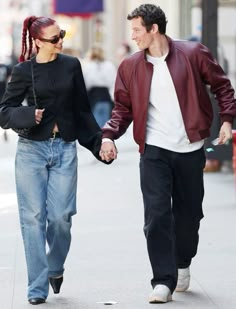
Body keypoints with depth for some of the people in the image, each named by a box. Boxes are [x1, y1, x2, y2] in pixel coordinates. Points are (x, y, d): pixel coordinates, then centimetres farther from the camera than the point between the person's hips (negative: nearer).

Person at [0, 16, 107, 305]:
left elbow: (82, 110, 14)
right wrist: (29, 115, -18)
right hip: (32, 149, -1)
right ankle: (37, 287, 2)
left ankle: (55, 268, 24)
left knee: (61, 216, -5)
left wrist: (98, 141, 10)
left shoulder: (71, 66, 7)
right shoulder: (23, 71, 0)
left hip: (64, 149, 2)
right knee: (33, 218, -3)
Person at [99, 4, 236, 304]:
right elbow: (123, 108, 9)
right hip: (154, 151, 1)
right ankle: (163, 281, -6)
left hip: (190, 150, 0)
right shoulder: (130, 67, 4)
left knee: (189, 213, 11)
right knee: (157, 215, -10)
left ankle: (182, 264, 36)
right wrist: (109, 135, -7)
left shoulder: (192, 54, -3)